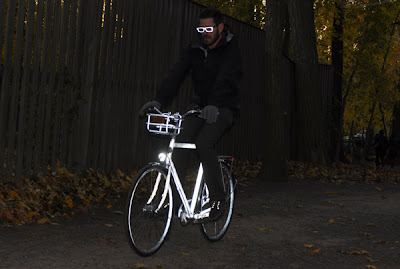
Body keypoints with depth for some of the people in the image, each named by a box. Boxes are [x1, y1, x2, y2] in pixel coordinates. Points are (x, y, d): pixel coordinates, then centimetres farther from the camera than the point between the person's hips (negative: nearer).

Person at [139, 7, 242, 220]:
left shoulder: (231, 49, -12)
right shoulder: (195, 49, 2)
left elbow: (226, 79, -29)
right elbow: (176, 74, -9)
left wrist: (213, 105, -46)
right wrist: (159, 100, -24)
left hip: (224, 108, -5)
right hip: (201, 106, 5)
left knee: (203, 143, -28)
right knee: (180, 142, -17)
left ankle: (218, 199, -14)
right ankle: (174, 197, -11)